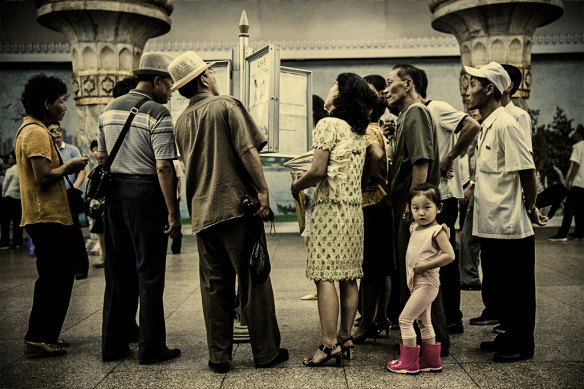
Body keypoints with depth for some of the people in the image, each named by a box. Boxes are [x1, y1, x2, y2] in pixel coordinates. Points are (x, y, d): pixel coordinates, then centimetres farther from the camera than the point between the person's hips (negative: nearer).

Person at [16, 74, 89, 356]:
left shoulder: (28, 129, 19)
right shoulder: (37, 133, -15)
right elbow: (44, 177, -23)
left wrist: (65, 168, 12)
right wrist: (69, 166, -9)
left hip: (41, 217, 11)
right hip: (49, 217, -11)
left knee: (52, 278, 17)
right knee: (57, 278, -5)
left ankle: (44, 335, 24)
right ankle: (38, 339, 0)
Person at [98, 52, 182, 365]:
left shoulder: (109, 110, 11)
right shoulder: (158, 114, -12)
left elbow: (102, 157, 16)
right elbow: (163, 167, -17)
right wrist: (173, 213, -15)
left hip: (114, 190, 7)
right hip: (145, 192, -7)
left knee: (117, 272, 13)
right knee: (149, 273, 1)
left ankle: (113, 345, 20)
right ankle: (151, 348, 8)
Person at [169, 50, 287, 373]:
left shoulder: (181, 122, 13)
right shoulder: (227, 106, -4)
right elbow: (247, 150, -14)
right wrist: (263, 190, -12)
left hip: (202, 211, 5)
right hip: (237, 204, -5)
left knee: (214, 285, 9)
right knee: (253, 280, 2)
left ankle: (219, 356, 13)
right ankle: (266, 351, 9)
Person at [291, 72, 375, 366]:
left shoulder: (328, 124, -8)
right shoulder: (360, 132, 15)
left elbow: (318, 171, -16)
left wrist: (296, 186, 2)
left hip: (330, 207, -8)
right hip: (355, 207, 8)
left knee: (325, 277, -7)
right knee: (349, 277, 9)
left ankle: (329, 344, -9)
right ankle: (345, 338, 13)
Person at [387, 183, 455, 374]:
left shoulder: (437, 231, -15)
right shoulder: (414, 228, 9)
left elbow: (449, 255, -24)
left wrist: (424, 266, -22)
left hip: (427, 283, -9)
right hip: (417, 283, 9)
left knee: (405, 319, -7)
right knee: (423, 321, 16)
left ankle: (408, 362, 2)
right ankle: (431, 361, 27)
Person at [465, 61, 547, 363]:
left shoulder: (505, 125, -16)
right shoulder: (487, 126, 13)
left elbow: (527, 172, -17)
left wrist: (530, 209, -8)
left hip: (509, 226, -9)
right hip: (491, 224, 10)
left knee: (515, 291, 3)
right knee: (496, 289, 17)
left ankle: (521, 345, 15)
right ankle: (508, 337, 31)